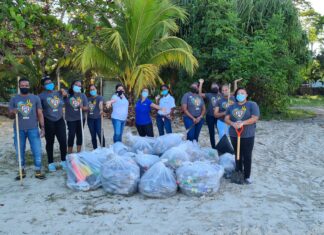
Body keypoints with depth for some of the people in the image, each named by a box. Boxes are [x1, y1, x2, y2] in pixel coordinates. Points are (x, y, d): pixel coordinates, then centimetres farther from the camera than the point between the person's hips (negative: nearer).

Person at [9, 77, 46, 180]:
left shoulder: (35, 98, 4)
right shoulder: (14, 99, 6)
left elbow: (40, 114, 4)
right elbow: (10, 116, 8)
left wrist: (42, 127, -3)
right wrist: (13, 112, -17)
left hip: (33, 129, -1)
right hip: (19, 130, 1)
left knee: (37, 151, -2)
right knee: (19, 152, 8)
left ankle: (38, 171, 10)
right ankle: (22, 170, 23)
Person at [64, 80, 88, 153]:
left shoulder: (83, 95, 0)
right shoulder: (68, 95, -5)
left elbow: (86, 108, 0)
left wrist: (82, 107, -22)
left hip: (80, 118, 3)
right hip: (71, 119, -3)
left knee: (80, 135, 9)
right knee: (71, 135, -5)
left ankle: (79, 152, 22)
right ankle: (69, 153, 6)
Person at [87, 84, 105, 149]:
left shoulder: (100, 97, -3)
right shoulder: (88, 99, 13)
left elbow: (101, 104, -24)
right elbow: (86, 107, 19)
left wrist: (101, 110, -42)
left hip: (98, 118, -4)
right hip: (90, 119, 5)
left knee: (100, 134, -10)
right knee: (93, 135, 9)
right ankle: (95, 149, 18)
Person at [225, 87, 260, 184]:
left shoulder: (252, 105, -4)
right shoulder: (231, 106, 10)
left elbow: (255, 118, -13)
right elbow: (226, 118, 3)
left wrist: (242, 123, -25)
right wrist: (233, 123, -18)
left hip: (248, 136, -4)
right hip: (234, 135, 4)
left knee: (247, 156, 1)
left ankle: (247, 176, 12)